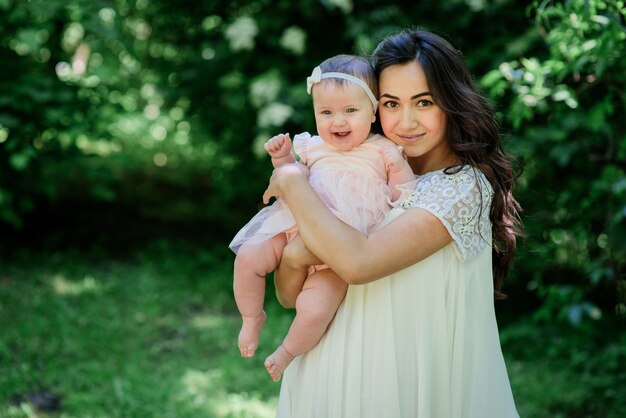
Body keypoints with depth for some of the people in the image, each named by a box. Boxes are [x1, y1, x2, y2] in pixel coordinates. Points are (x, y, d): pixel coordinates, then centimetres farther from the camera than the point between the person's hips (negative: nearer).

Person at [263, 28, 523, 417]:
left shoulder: (464, 184, -15)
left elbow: (358, 262, -29)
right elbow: (290, 296, 1)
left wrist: (292, 182, -17)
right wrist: (293, 255, -21)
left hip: (416, 386, -5)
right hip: (338, 378, 5)